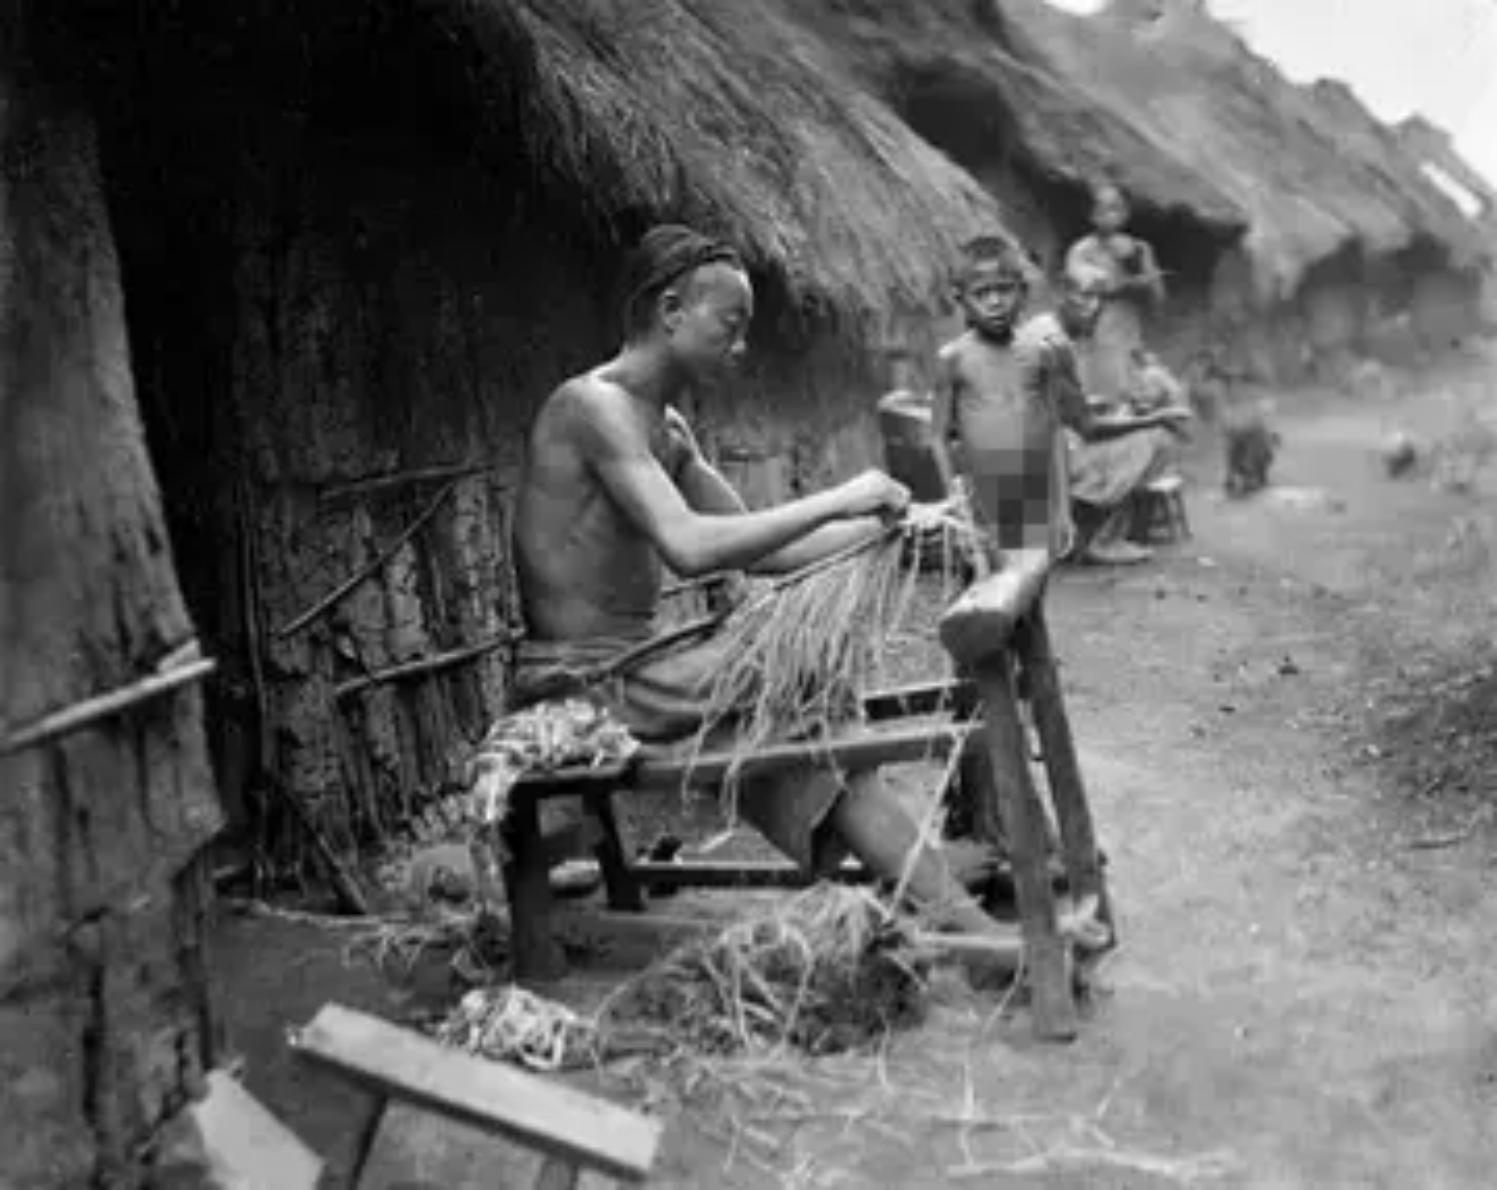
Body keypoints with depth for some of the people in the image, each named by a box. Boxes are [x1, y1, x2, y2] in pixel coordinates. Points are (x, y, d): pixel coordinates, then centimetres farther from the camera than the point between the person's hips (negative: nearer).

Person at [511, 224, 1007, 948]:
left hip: (625, 667, 9)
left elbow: (756, 549, 15)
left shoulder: (667, 430, 14)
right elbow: (690, 548, -29)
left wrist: (882, 523, 5)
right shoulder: (595, 405, -16)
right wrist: (835, 502, -22)